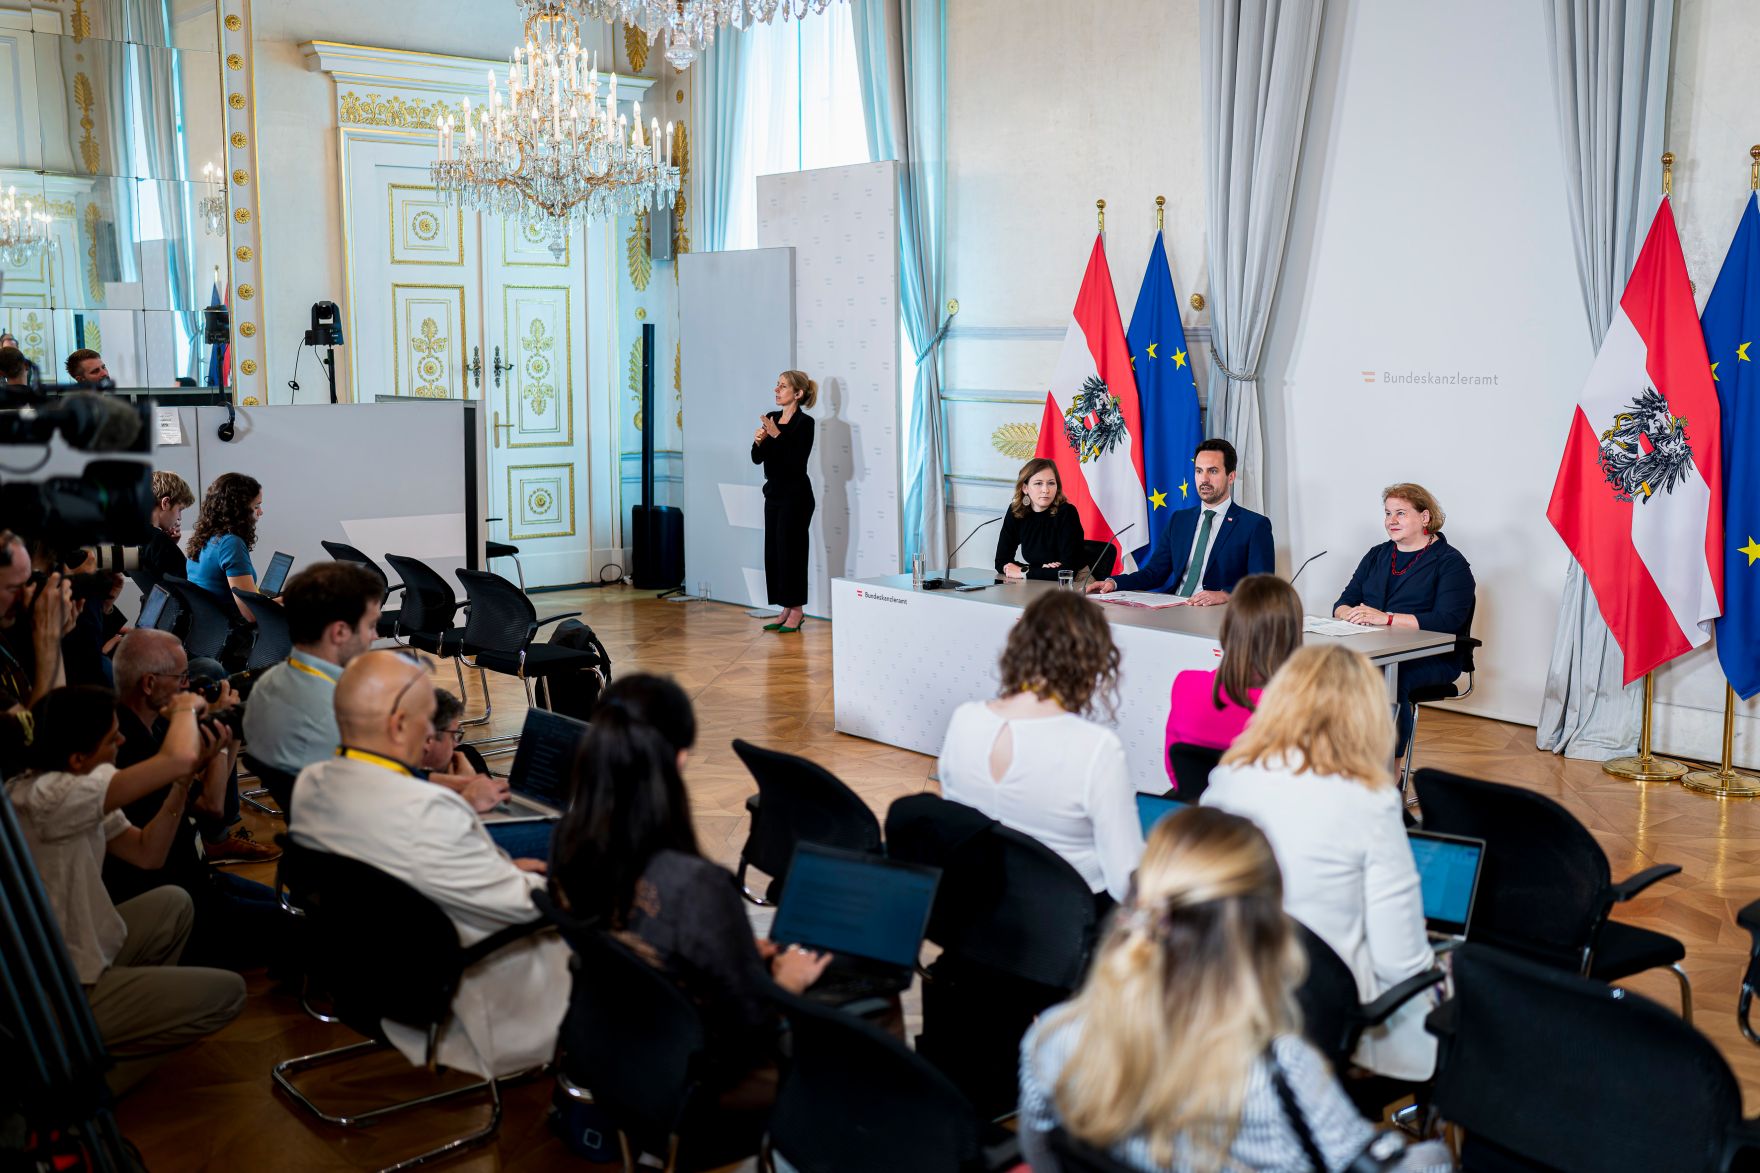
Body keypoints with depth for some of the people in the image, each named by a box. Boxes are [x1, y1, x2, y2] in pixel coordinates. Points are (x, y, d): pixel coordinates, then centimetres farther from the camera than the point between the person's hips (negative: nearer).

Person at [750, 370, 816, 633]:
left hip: (795, 495, -8)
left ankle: (797, 611, 5)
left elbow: (797, 461, -21)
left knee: (790, 551, -4)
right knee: (774, 552, 9)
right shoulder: (770, 418, 10)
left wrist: (777, 435, -25)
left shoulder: (804, 422, -12)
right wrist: (758, 441, -11)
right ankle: (786, 611, 16)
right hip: (774, 493, 8)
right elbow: (757, 459, 9)